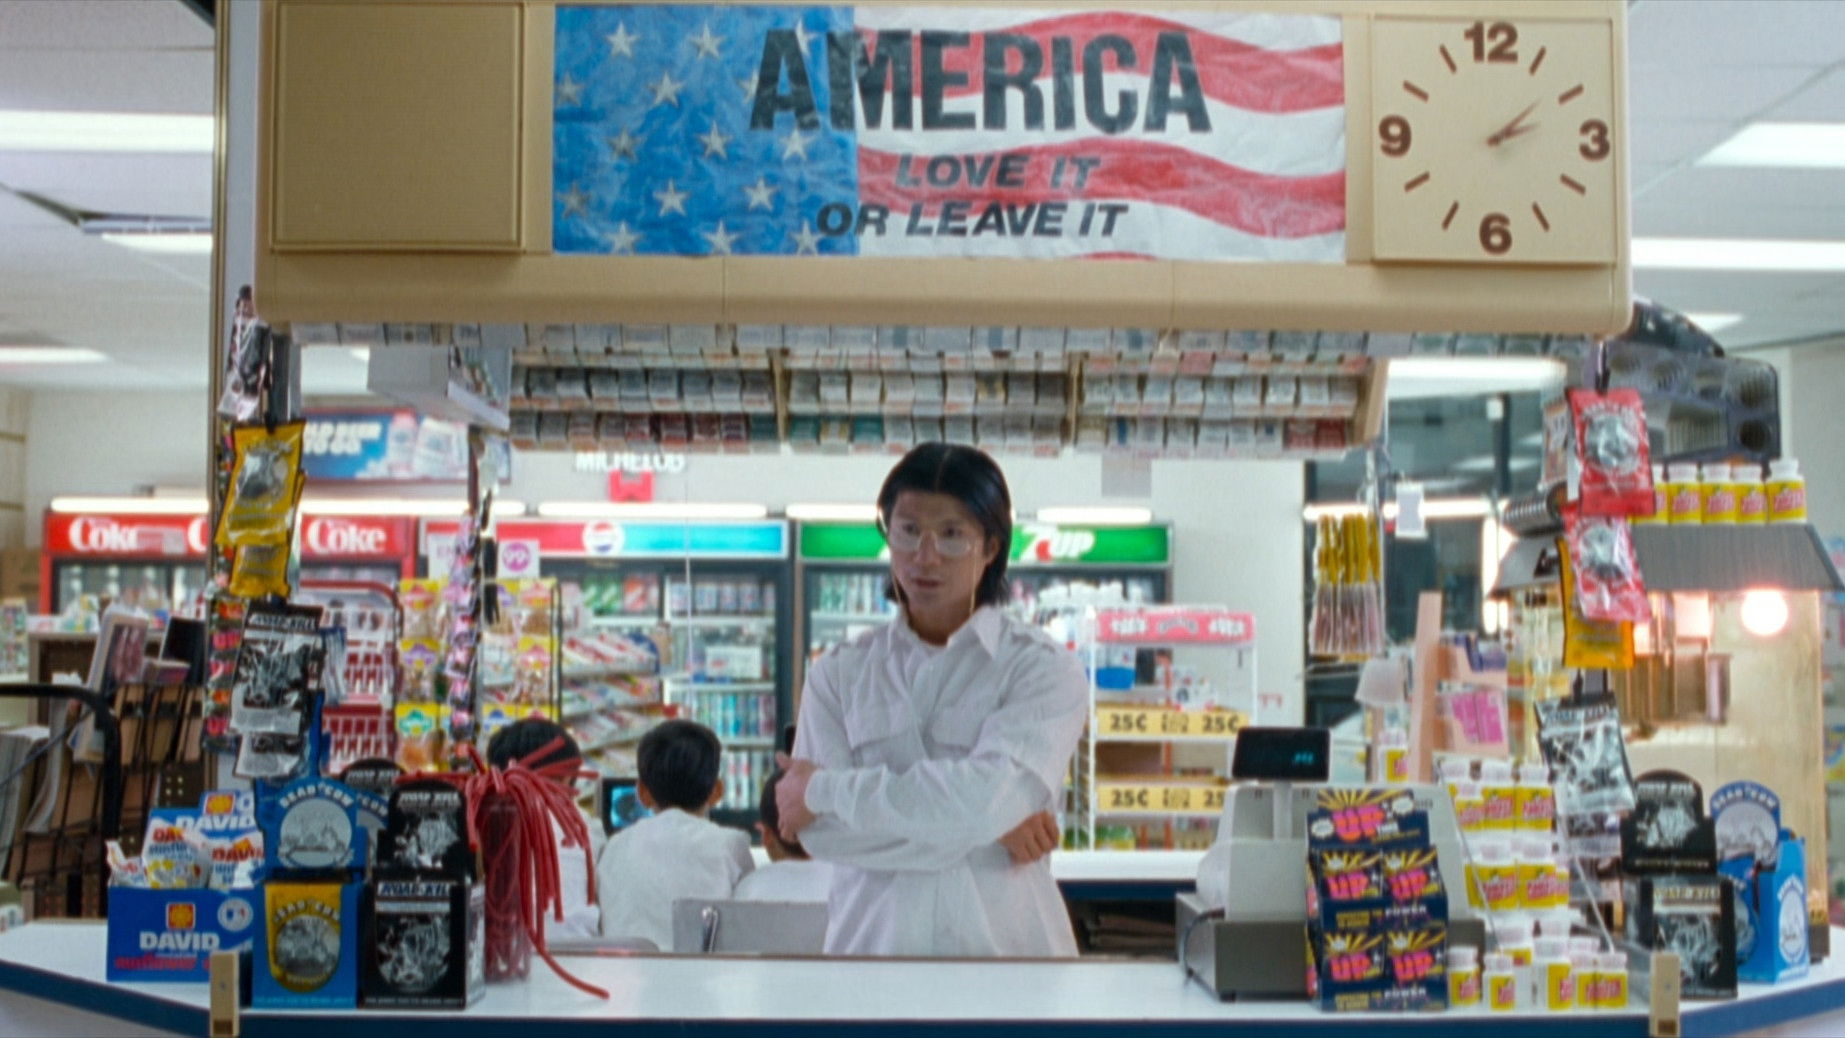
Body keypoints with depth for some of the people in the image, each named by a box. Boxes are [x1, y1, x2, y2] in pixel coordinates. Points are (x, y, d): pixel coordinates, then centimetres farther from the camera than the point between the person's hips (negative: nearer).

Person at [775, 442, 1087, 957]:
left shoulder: (1042, 667, -1)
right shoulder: (840, 673, 6)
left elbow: (990, 793, -16)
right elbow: (820, 834, -5)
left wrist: (823, 790, -8)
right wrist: (984, 827, -13)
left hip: (1007, 942, -1)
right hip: (871, 941, 2)